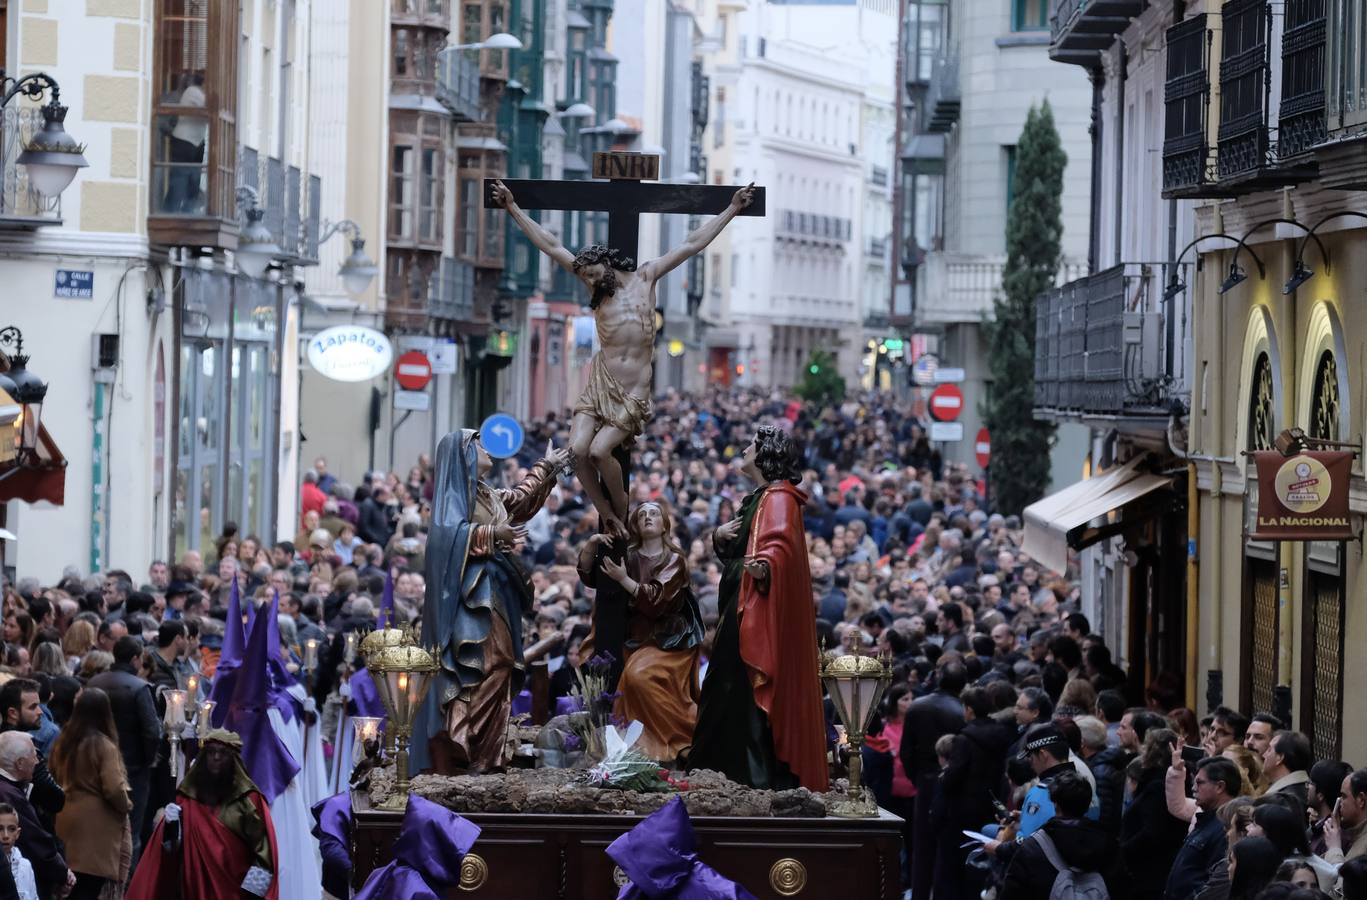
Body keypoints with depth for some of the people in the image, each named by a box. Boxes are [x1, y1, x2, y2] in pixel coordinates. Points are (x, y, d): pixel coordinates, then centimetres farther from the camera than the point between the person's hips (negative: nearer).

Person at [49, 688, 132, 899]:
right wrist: (127, 805, 1)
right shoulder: (103, 745, -15)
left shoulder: (63, 741, 5)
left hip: (68, 821, 7)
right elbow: (114, 789, -18)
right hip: (97, 828, -7)